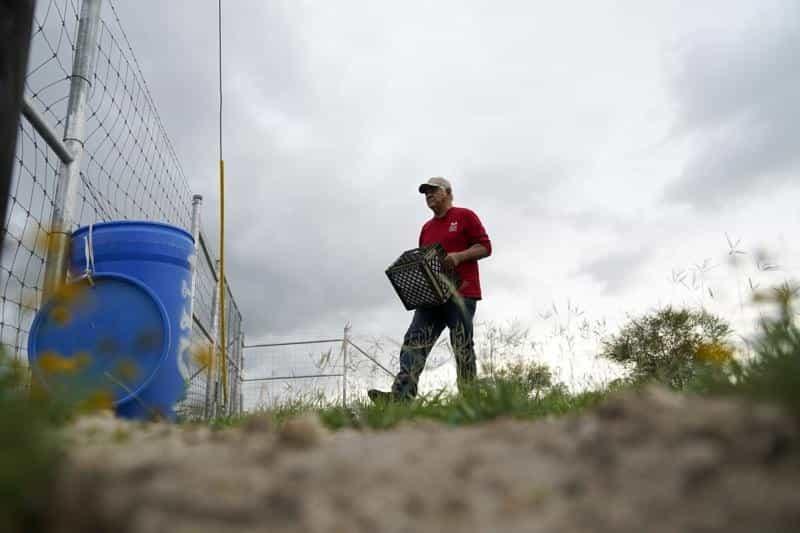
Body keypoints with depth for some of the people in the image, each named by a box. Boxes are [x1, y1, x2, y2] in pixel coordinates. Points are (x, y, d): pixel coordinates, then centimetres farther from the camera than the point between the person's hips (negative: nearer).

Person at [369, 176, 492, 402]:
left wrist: (459, 256, -17)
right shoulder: (426, 227, 25)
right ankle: (400, 396, -17)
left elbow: (485, 246, -2)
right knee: (414, 343, -9)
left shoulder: (465, 216, 5)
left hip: (460, 293, -6)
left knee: (462, 348, -4)